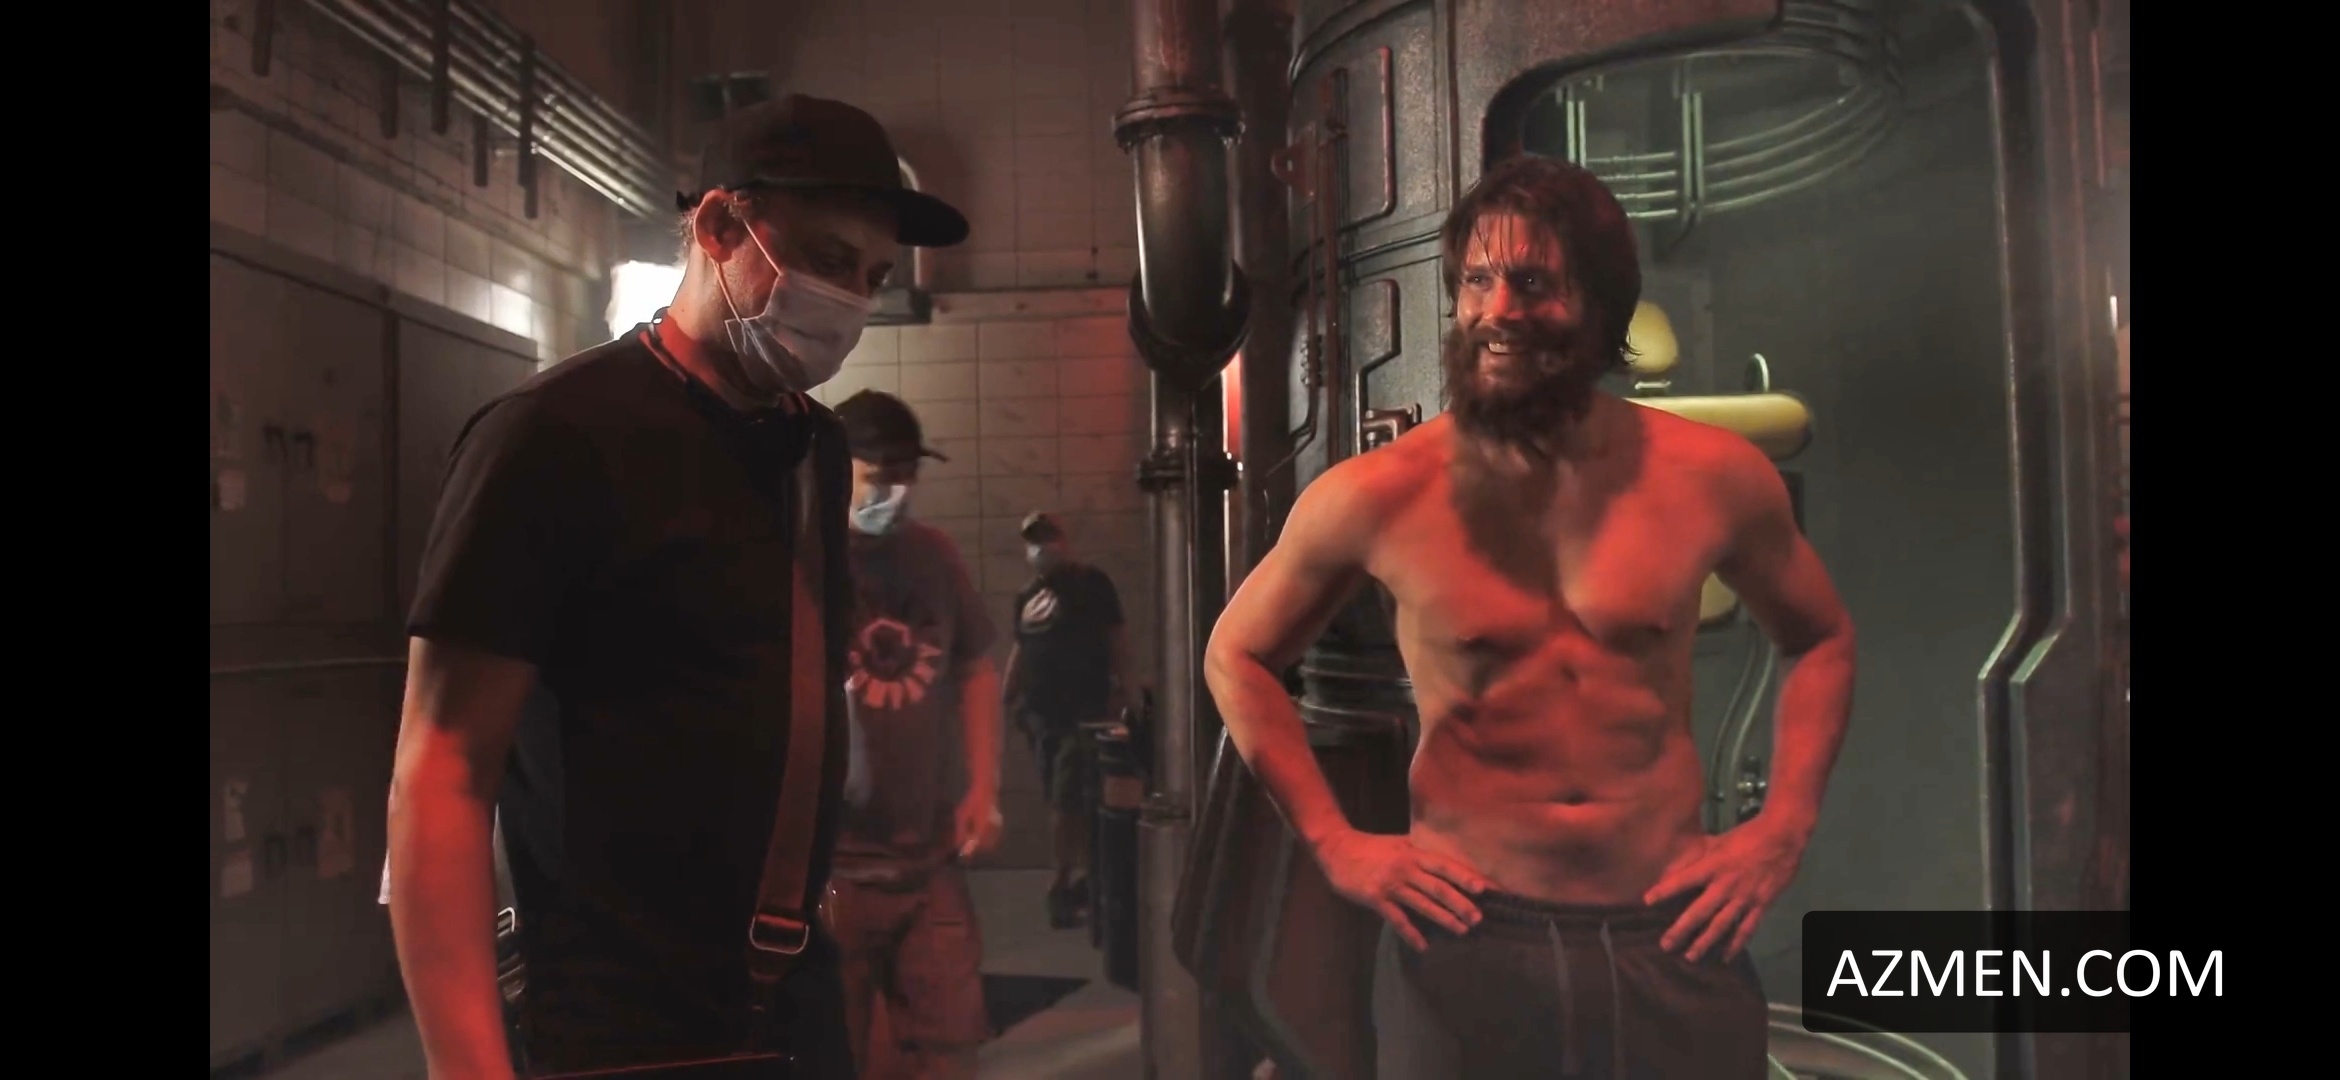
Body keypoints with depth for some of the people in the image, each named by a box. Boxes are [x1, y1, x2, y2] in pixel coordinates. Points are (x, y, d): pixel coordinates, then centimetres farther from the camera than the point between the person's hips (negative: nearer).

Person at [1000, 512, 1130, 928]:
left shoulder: (1091, 583, -2)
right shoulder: (1026, 595, 15)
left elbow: (1114, 640, -5)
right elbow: (1020, 649, 19)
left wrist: (1121, 690, -11)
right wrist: (1009, 695, 12)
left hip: (1084, 709, -6)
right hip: (1040, 710, 6)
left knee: (1067, 800, -9)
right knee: (1061, 800, 10)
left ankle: (1062, 888, -6)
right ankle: (1081, 874, 22)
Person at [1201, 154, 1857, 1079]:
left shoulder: (1714, 477, -3)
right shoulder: (1377, 496, -8)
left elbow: (1821, 641, 15)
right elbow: (1235, 656, 7)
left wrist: (1783, 829, 3)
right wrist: (1334, 844, -1)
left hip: (1673, 942, 2)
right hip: (1464, 943, -1)